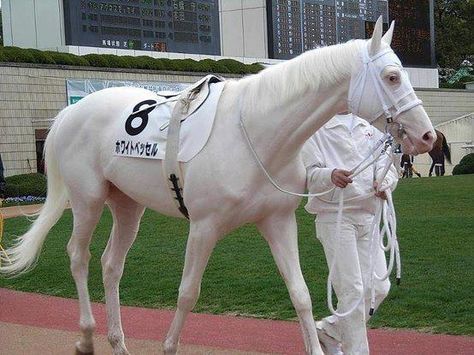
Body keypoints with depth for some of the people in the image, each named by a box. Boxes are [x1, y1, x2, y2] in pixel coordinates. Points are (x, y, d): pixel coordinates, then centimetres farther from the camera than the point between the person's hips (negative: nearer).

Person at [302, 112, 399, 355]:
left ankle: (328, 330, 23)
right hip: (334, 218, -6)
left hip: (367, 217, 6)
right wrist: (331, 175, -32)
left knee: (378, 287, 4)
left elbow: (386, 164, 9)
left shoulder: (369, 128, 17)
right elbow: (309, 173, -10)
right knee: (352, 290, -7)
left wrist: (384, 183, -15)